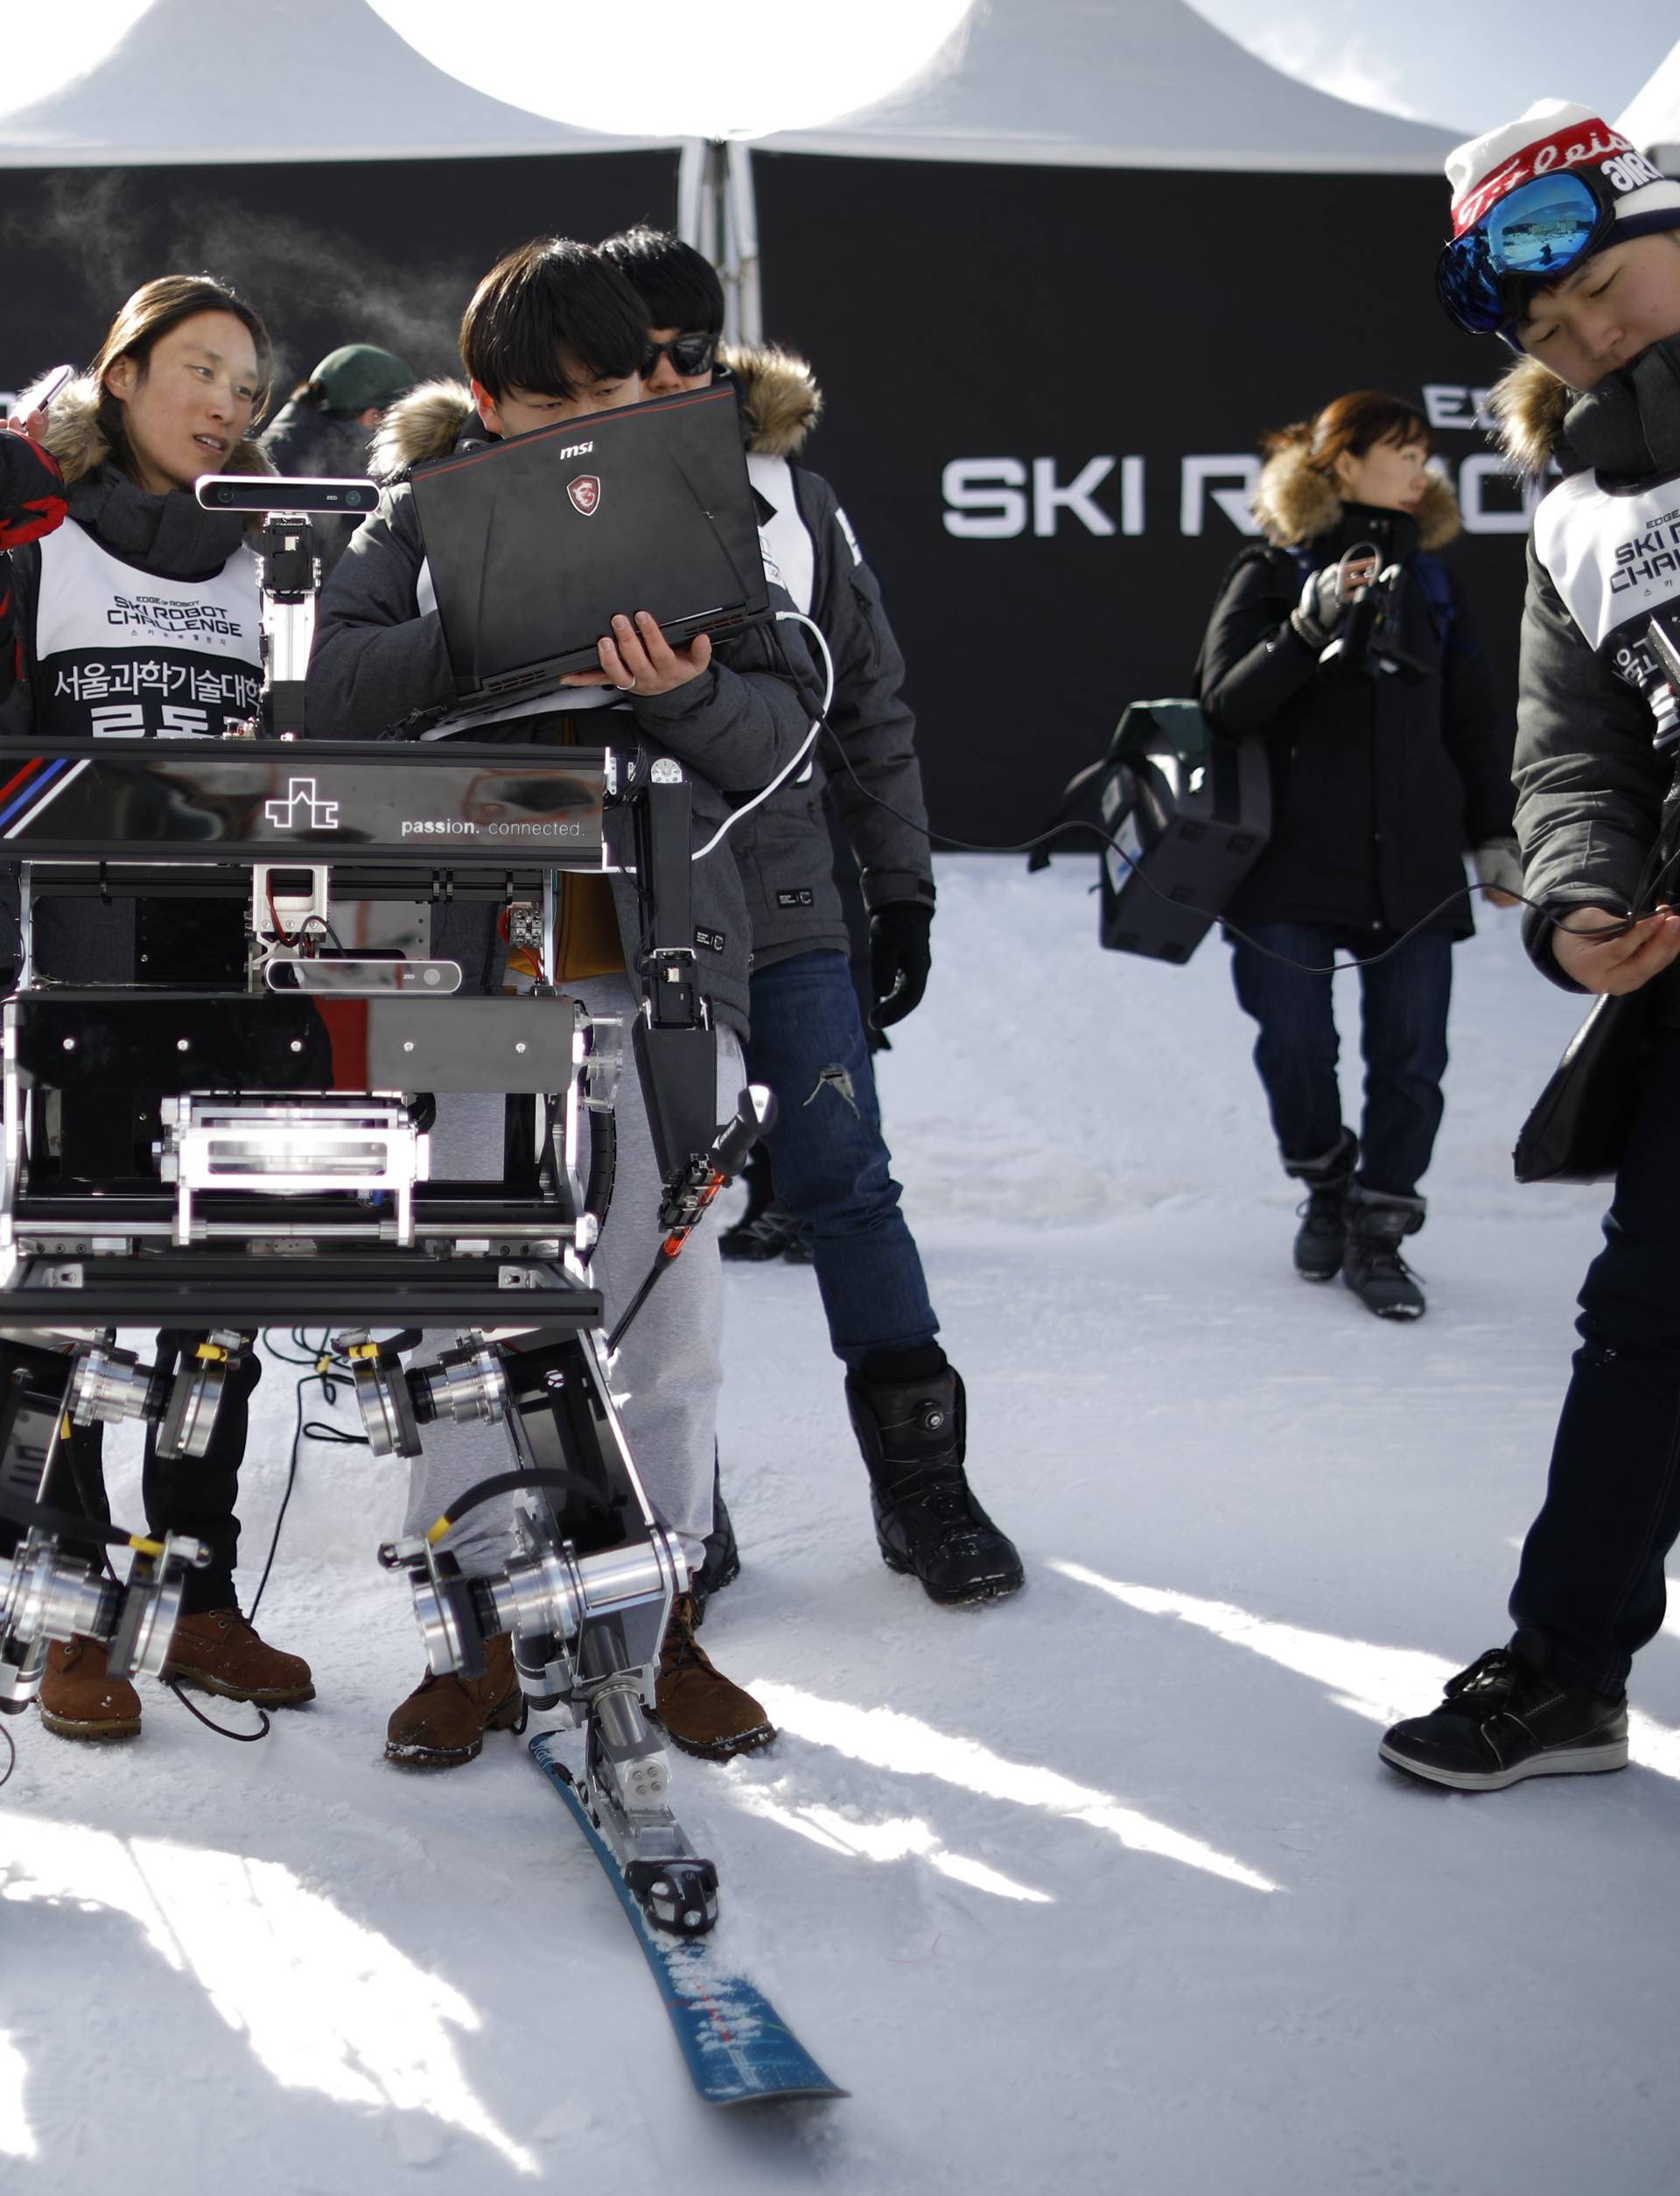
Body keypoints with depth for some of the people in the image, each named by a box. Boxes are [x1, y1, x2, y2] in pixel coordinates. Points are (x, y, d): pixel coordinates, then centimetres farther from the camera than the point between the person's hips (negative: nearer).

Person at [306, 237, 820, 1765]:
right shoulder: (431, 511, 8)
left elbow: (782, 734, 2)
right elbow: (331, 680, -6)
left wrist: (687, 692, -19)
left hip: (662, 951, 1)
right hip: (472, 950, 0)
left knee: (667, 1299, 5)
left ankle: (664, 1618, 20)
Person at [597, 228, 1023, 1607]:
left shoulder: (794, 497, 8)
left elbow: (871, 705, 11)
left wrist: (904, 893, 8)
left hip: (783, 904, 1)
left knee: (846, 1185, -2)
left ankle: (922, 1480, 8)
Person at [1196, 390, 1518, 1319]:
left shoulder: (1429, 580, 12)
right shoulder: (1273, 574, 0)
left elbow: (1474, 719, 17)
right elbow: (1226, 704, -10)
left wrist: (1495, 836, 14)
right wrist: (1309, 629, -22)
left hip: (1413, 867, 3)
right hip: (1292, 866, -3)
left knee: (1410, 1059, 0)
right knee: (1294, 1045, 1)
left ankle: (1378, 1233, 13)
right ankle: (1326, 1187, 28)